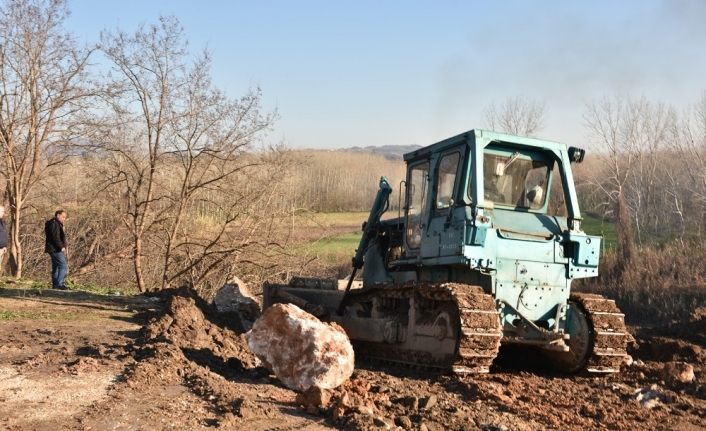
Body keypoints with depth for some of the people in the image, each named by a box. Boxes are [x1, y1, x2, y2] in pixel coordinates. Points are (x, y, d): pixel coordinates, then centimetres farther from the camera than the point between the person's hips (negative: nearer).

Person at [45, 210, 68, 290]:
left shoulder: (56, 224, 22)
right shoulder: (54, 223, -11)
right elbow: (55, 237, -21)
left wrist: (62, 246, 14)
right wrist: (61, 247, -19)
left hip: (54, 249, 11)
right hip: (56, 249, -11)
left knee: (56, 267, 12)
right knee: (63, 266, -14)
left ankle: (55, 285, 15)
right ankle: (59, 284, -17)